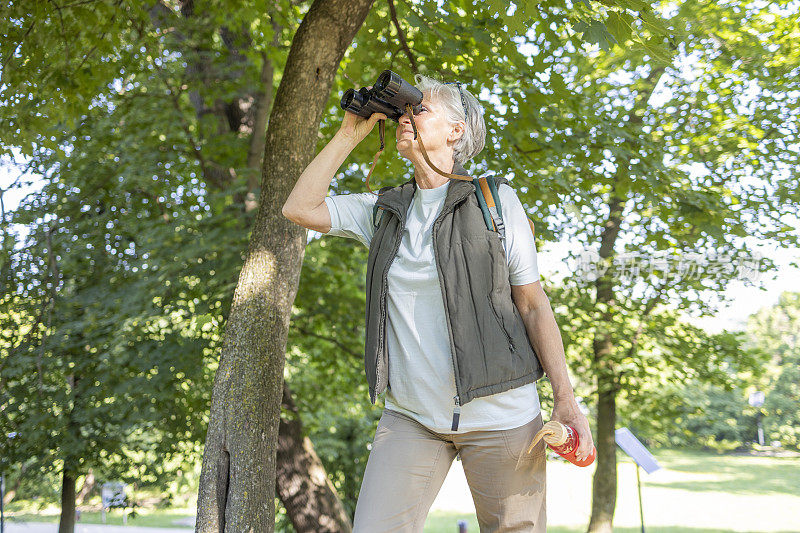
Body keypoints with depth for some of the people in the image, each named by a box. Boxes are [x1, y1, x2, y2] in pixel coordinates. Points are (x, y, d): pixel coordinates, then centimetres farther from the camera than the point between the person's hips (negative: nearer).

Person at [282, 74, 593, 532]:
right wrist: (350, 134, 5)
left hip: (500, 413, -2)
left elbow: (534, 305, -1)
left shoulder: (497, 201, 0)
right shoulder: (384, 209, 11)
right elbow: (300, 208, 4)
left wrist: (566, 400, -7)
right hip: (410, 415, 3)